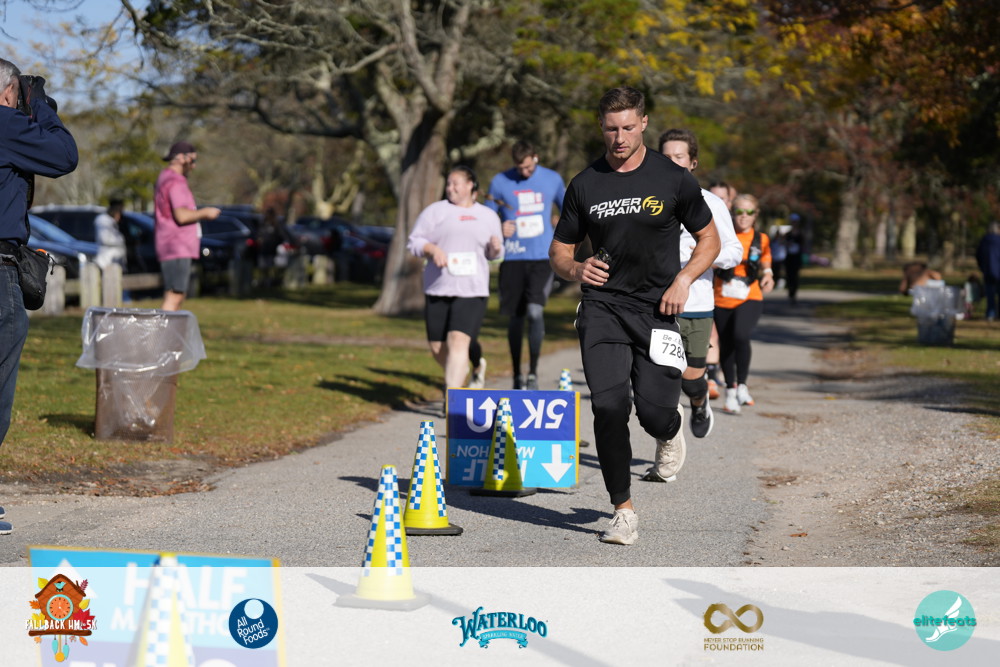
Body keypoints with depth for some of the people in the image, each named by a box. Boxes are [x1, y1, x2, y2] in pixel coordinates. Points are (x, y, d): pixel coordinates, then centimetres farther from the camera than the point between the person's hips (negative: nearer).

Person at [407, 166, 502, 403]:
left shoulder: (489, 216, 13)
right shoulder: (435, 211, 7)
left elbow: (493, 253, 22)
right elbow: (414, 242, 5)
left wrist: (495, 248, -2)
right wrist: (432, 250, -15)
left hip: (472, 290, -1)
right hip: (437, 289, 1)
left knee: (458, 341, -17)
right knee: (437, 348, 5)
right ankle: (459, 371, 37)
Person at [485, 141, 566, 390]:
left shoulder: (552, 179, 6)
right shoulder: (500, 182, 2)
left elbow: (567, 208, 22)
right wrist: (498, 230, -11)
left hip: (543, 257, -1)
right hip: (512, 258, 1)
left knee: (535, 310, -17)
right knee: (516, 317, 5)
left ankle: (533, 371, -7)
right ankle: (517, 375, 18)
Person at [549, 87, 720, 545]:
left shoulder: (672, 179, 1)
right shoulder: (585, 185, 5)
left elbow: (709, 238, 11)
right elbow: (559, 251, 14)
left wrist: (683, 279, -6)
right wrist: (576, 270, -9)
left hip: (657, 308, -1)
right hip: (602, 307, 1)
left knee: (654, 412, -12)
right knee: (609, 405, -15)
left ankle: (671, 427, 29)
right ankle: (624, 512, -3)